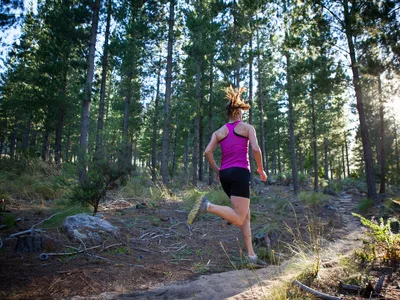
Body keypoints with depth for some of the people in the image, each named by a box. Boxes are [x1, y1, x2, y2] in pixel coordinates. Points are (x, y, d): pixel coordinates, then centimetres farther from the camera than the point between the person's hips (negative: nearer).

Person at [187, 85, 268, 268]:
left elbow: (207, 152, 1)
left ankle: (252, 257, 12)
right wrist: (261, 169, 4)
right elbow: (256, 149, -10)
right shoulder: (248, 128, 5)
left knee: (246, 216, 14)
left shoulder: (219, 132, 14)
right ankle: (208, 206, -28)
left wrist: (217, 171, 13)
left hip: (225, 175, 6)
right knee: (239, 219, -8)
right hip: (240, 173, -6)